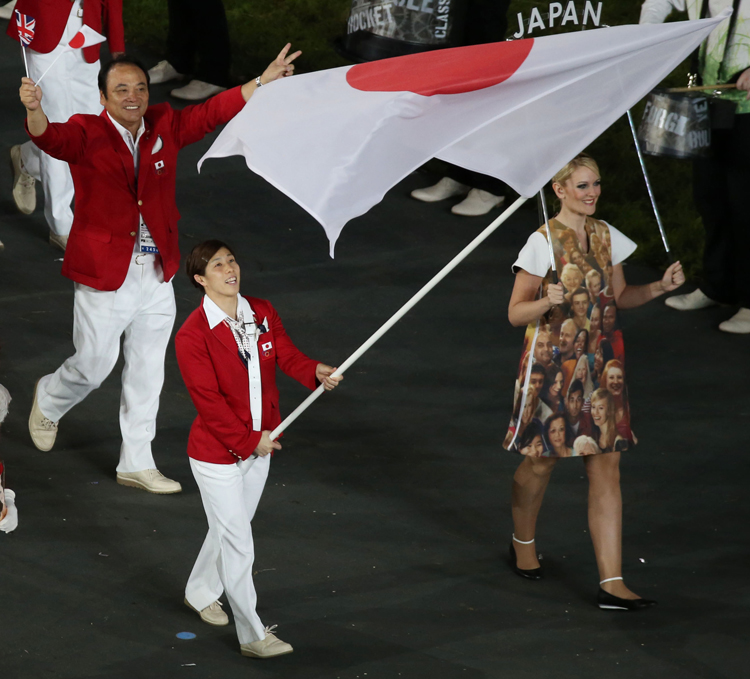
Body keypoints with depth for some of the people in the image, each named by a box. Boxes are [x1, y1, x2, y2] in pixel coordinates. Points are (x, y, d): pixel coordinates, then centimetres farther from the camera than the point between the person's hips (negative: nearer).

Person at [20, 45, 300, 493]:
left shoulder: (166, 127, 2)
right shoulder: (87, 134, -13)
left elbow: (213, 112, 8)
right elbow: (51, 138, -32)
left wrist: (264, 81, 5)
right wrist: (35, 110, -54)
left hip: (157, 275, 5)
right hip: (105, 276, -5)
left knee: (147, 372, 13)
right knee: (94, 367, 6)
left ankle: (137, 463, 27)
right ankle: (48, 401, 41)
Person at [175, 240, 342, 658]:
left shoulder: (262, 313, 0)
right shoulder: (193, 335, -20)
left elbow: (287, 355, -8)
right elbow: (208, 400, -21)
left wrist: (317, 372, -29)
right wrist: (249, 441, -21)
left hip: (258, 446, 7)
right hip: (217, 454, -7)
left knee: (231, 529, 23)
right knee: (237, 543, -2)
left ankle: (202, 593, 47)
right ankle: (253, 636, 5)